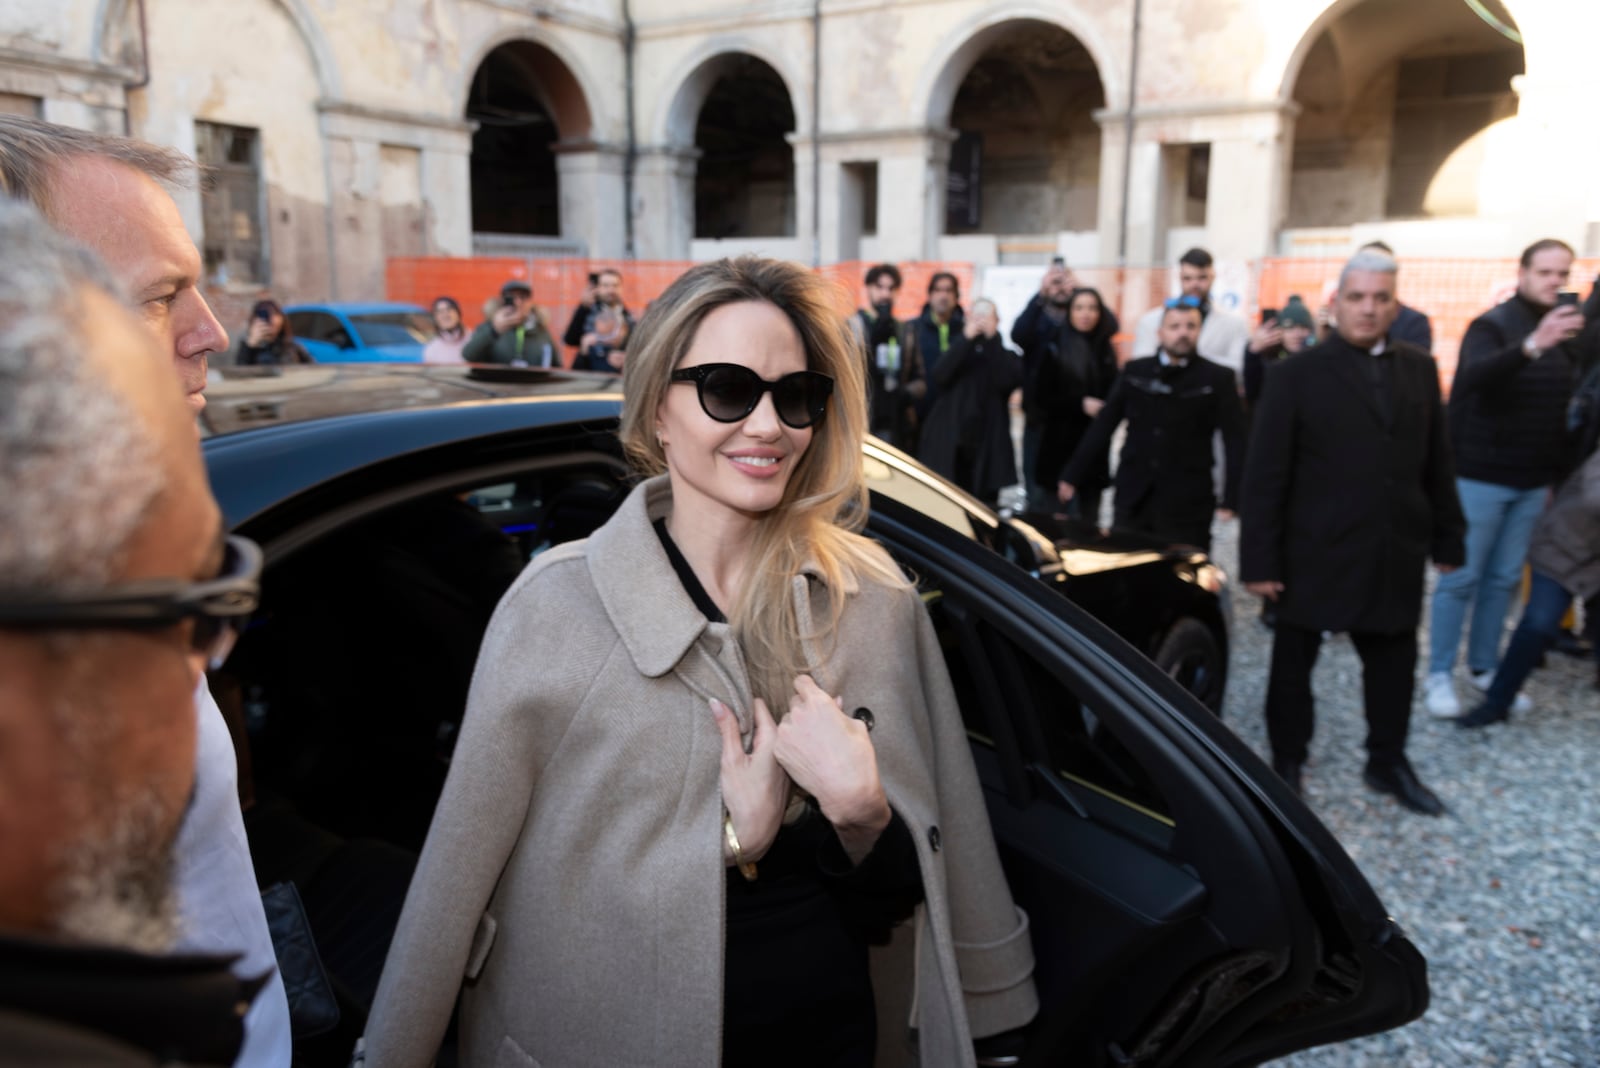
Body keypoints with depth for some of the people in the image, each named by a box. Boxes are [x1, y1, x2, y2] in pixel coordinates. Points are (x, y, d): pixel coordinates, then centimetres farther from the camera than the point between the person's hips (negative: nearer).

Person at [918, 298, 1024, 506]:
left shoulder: (1006, 356, 12)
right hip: (949, 445, 0)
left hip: (987, 447, 0)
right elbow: (939, 378, -7)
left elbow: (1008, 382, -11)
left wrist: (992, 339, -10)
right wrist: (966, 340, -11)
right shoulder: (957, 350, 14)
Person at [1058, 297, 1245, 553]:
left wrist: (1230, 499, -10)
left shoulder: (1218, 379, 0)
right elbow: (1104, 426, 9)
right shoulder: (1134, 371, 7)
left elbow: (1235, 441, -2)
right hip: (1133, 499, 2)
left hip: (1187, 505, -2)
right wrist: (1072, 475, 7)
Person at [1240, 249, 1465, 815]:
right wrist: (1259, 559, -13)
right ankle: (1287, 763, 27)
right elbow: (1265, 476, -10)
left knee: (1394, 663, 14)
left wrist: (1448, 538, 9)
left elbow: (1436, 463, 11)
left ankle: (1388, 763, 33)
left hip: (1396, 555, 4)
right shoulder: (1296, 375, -7)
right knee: (1294, 662, 9)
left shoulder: (1420, 369, 7)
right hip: (1315, 555, -4)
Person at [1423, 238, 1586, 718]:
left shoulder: (1566, 331, 10)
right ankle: (1440, 674, 7)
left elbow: (1561, 408, 17)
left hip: (1532, 481, 6)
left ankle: (1484, 667, 22)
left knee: (1504, 579, 11)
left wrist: (1558, 472, 16)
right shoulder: (1492, 325, -11)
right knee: (1461, 578, -1)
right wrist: (1532, 345, -49)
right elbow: (1472, 377, -33)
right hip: (1481, 476, -6)